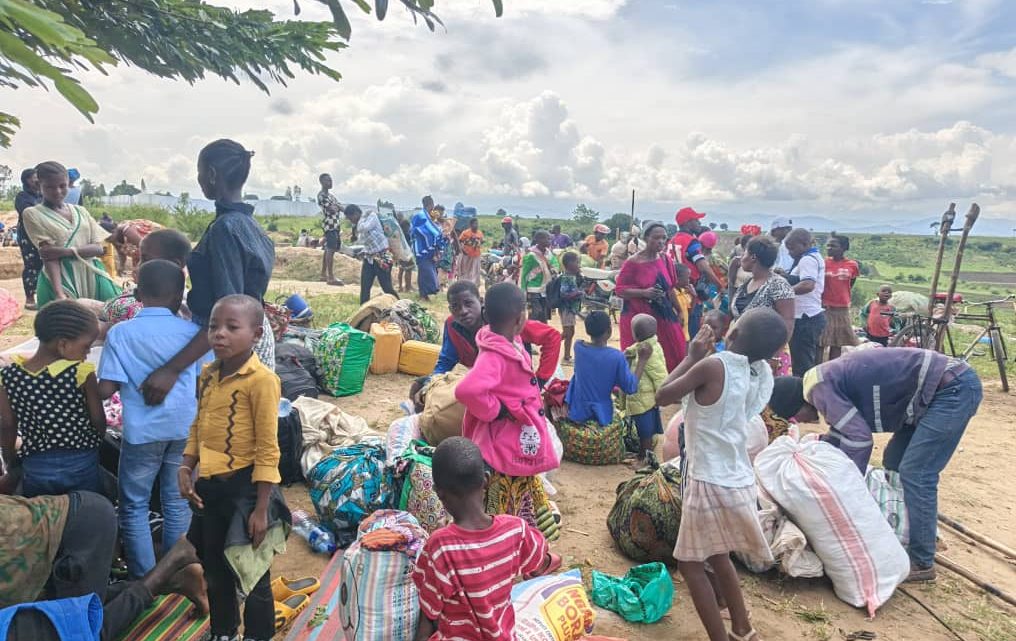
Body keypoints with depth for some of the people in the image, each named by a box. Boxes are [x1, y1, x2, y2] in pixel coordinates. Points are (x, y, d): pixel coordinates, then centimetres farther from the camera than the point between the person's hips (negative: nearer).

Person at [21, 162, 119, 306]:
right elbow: (49, 255, -10)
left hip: (92, 277, 4)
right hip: (62, 281, -3)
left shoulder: (80, 211, 12)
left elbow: (99, 248, 3)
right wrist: (59, 293, -23)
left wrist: (66, 251, -14)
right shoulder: (32, 214, 1)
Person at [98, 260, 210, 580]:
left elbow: (105, 390, -9)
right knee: (178, 503, 15)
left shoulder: (120, 332, -7)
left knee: (134, 506, 15)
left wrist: (131, 381, 11)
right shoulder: (192, 331, -5)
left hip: (142, 432, -1)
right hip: (185, 428, 2)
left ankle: (143, 579, 22)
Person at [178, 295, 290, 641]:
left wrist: (261, 508, -17)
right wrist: (185, 468, 1)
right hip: (209, 486, 8)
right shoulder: (207, 374, 3)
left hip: (243, 486, -7)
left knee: (252, 576, 10)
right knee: (215, 572, 25)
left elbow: (268, 448, -18)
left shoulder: (261, 380, -20)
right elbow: (197, 427, 16)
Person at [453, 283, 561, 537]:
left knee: (523, 502, 26)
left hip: (520, 440, 10)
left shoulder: (510, 344, -1)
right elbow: (466, 390, -45)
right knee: (504, 508, 7)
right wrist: (497, 410, -27)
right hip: (506, 443, -10)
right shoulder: (495, 355, -30)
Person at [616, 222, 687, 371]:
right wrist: (644, 293, -21)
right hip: (638, 316, -5)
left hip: (663, 315, 6)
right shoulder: (633, 262, -11)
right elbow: (619, 289, -10)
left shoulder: (666, 259, 6)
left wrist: (678, 311, 17)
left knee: (674, 355, 4)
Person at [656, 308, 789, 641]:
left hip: (709, 481, -7)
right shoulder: (764, 373, 0)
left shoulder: (713, 366, -19)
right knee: (717, 555, 28)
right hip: (739, 479, 7)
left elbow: (663, 396, -8)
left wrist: (692, 357, -3)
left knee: (691, 563, 11)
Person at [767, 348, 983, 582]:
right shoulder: (829, 379, 10)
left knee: (915, 473, -10)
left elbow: (859, 437, -22)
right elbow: (845, 428, 20)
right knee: (894, 463, 14)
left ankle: (921, 563, 2)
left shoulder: (820, 387, -18)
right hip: (946, 387, 10)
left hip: (954, 388, -10)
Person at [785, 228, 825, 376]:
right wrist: (786, 277, 12)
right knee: (810, 364, 16)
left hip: (804, 319, -11)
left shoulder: (807, 259, -13)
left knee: (801, 367, -7)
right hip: (814, 315, 11)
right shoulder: (816, 257, 19)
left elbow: (808, 285, -29)